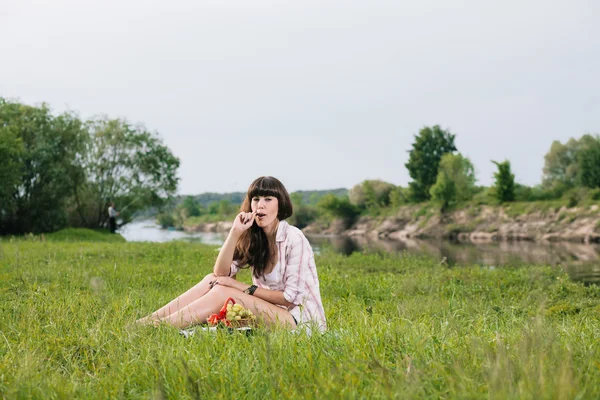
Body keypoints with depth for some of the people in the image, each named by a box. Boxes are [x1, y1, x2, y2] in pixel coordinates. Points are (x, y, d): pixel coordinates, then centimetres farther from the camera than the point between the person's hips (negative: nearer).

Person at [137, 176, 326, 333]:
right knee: (212, 281, -10)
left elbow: (291, 296, -15)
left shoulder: (293, 239, -14)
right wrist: (235, 232, -17)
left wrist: (244, 288, -12)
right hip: (269, 310, 6)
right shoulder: (254, 237, 6)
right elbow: (221, 273, -6)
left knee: (223, 294, -23)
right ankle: (142, 323, -15)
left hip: (300, 318, -6)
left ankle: (152, 328, -25)